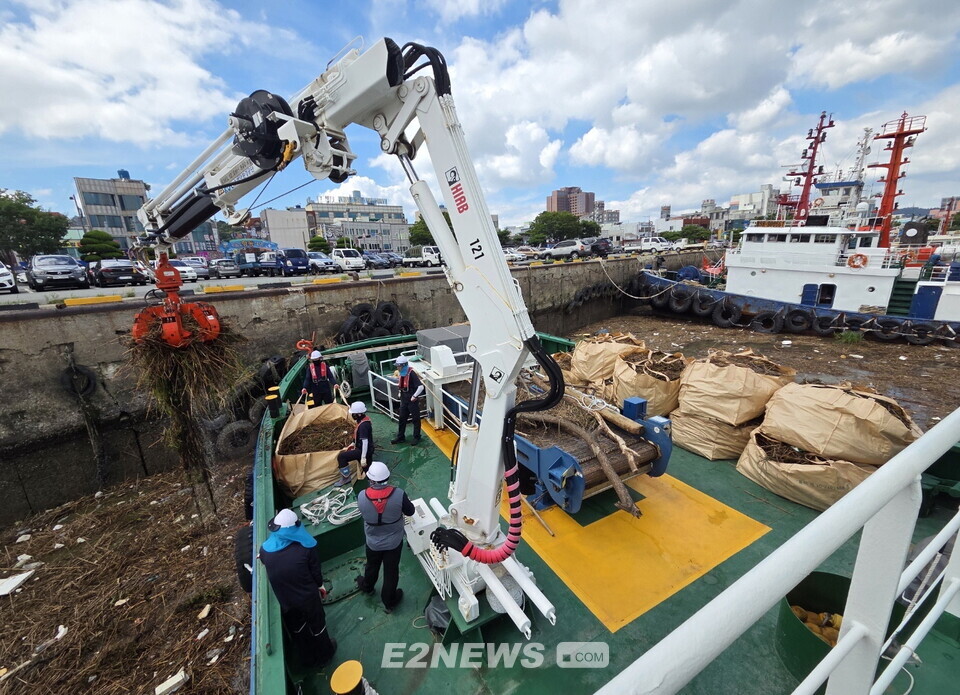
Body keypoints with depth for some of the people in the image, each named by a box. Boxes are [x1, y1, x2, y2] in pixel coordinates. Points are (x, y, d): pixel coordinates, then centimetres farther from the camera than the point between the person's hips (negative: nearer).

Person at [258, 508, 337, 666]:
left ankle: (306, 658, 54)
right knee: (317, 626, 26)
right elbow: (316, 574, -14)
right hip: (309, 598, -2)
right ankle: (324, 654, 49)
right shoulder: (305, 548, -28)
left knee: (297, 630, 30)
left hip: (286, 601, 3)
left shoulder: (265, 550, -22)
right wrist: (320, 586, 7)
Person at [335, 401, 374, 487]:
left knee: (341, 456, -9)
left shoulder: (363, 425, -27)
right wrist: (353, 444, 20)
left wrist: (363, 458, -25)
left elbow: (365, 442, -27)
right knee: (367, 470, 16)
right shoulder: (364, 419, 2)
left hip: (363, 450, -10)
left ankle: (346, 478, 3)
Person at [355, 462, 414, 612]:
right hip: (394, 542, -2)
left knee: (372, 566, 31)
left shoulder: (361, 496, -26)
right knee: (391, 571, 21)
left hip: (373, 542, 2)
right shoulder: (399, 494, -30)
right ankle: (389, 602, 42)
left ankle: (367, 587, 60)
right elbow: (410, 512, -12)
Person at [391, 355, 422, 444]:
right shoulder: (402, 373, 3)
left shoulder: (411, 373, -22)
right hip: (404, 400, 8)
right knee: (402, 418, 14)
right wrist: (400, 393, 13)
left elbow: (421, 386, -28)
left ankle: (416, 437, 21)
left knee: (415, 419, 8)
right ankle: (400, 437, 27)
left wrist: (414, 396, -21)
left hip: (412, 401, -8)